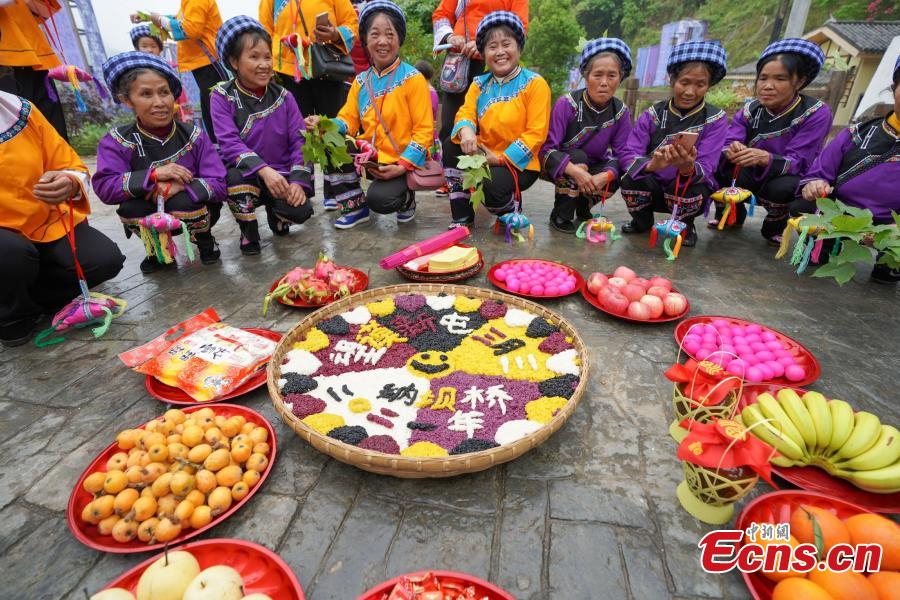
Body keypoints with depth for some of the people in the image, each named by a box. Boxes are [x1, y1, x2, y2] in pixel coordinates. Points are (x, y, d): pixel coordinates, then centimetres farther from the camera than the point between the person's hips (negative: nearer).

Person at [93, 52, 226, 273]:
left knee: (183, 202, -31)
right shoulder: (116, 141, -8)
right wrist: (153, 175, -31)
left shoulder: (193, 135, -9)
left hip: (192, 208, -1)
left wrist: (177, 188, -31)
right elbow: (104, 187, -20)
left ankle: (205, 241, 2)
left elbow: (219, 185, -18)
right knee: (131, 207, -27)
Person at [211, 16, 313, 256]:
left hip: (281, 175, 1)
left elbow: (299, 140, -2)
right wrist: (263, 170, -32)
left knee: (300, 211, -26)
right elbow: (229, 143, -16)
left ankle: (275, 211, 15)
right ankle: (249, 233, -5)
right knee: (236, 176, -36)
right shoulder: (223, 96, -5)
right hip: (247, 174, -1)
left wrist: (298, 181, -17)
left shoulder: (282, 96, 2)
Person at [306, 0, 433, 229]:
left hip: (402, 162, -5)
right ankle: (355, 206, 0)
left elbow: (424, 130, -12)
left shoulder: (413, 79, -8)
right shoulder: (360, 81, 9)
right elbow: (348, 120, 8)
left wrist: (402, 165, -22)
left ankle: (407, 198, 8)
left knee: (379, 199, -30)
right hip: (371, 156, 5)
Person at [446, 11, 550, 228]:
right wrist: (466, 131, -29)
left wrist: (501, 158, -19)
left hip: (519, 162, -5)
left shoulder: (534, 83, -6)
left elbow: (536, 133, -13)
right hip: (485, 155, 5)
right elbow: (466, 113, -3)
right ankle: (462, 217, -8)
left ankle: (511, 211, 5)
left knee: (491, 184, -33)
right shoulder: (479, 84, 9)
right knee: (452, 147, -18)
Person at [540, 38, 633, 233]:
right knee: (578, 157, -32)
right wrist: (574, 170, -42)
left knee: (615, 178, -25)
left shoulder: (621, 112, -9)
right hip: (560, 166, -3)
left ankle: (583, 206, 7)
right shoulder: (567, 103, -21)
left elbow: (621, 155, -13)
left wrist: (605, 175, -35)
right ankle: (561, 215, -15)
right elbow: (548, 148, -26)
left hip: (592, 168, 3)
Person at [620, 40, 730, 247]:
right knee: (630, 178, -28)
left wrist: (688, 167, -43)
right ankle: (642, 220, 5)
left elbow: (705, 170, -19)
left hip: (691, 186, -1)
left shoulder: (716, 119, -9)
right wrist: (652, 165, -39)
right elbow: (629, 155, -16)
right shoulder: (651, 114, -5)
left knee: (689, 188, -34)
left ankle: (686, 225, 2)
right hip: (654, 187, 2)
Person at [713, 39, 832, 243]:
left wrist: (765, 158, -46)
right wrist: (732, 152, -42)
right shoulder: (750, 110, -5)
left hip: (788, 180, -4)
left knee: (781, 187, -39)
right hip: (751, 176, 4)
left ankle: (775, 226, -2)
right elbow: (726, 144, -17)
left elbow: (798, 163, -27)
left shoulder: (817, 113, -18)